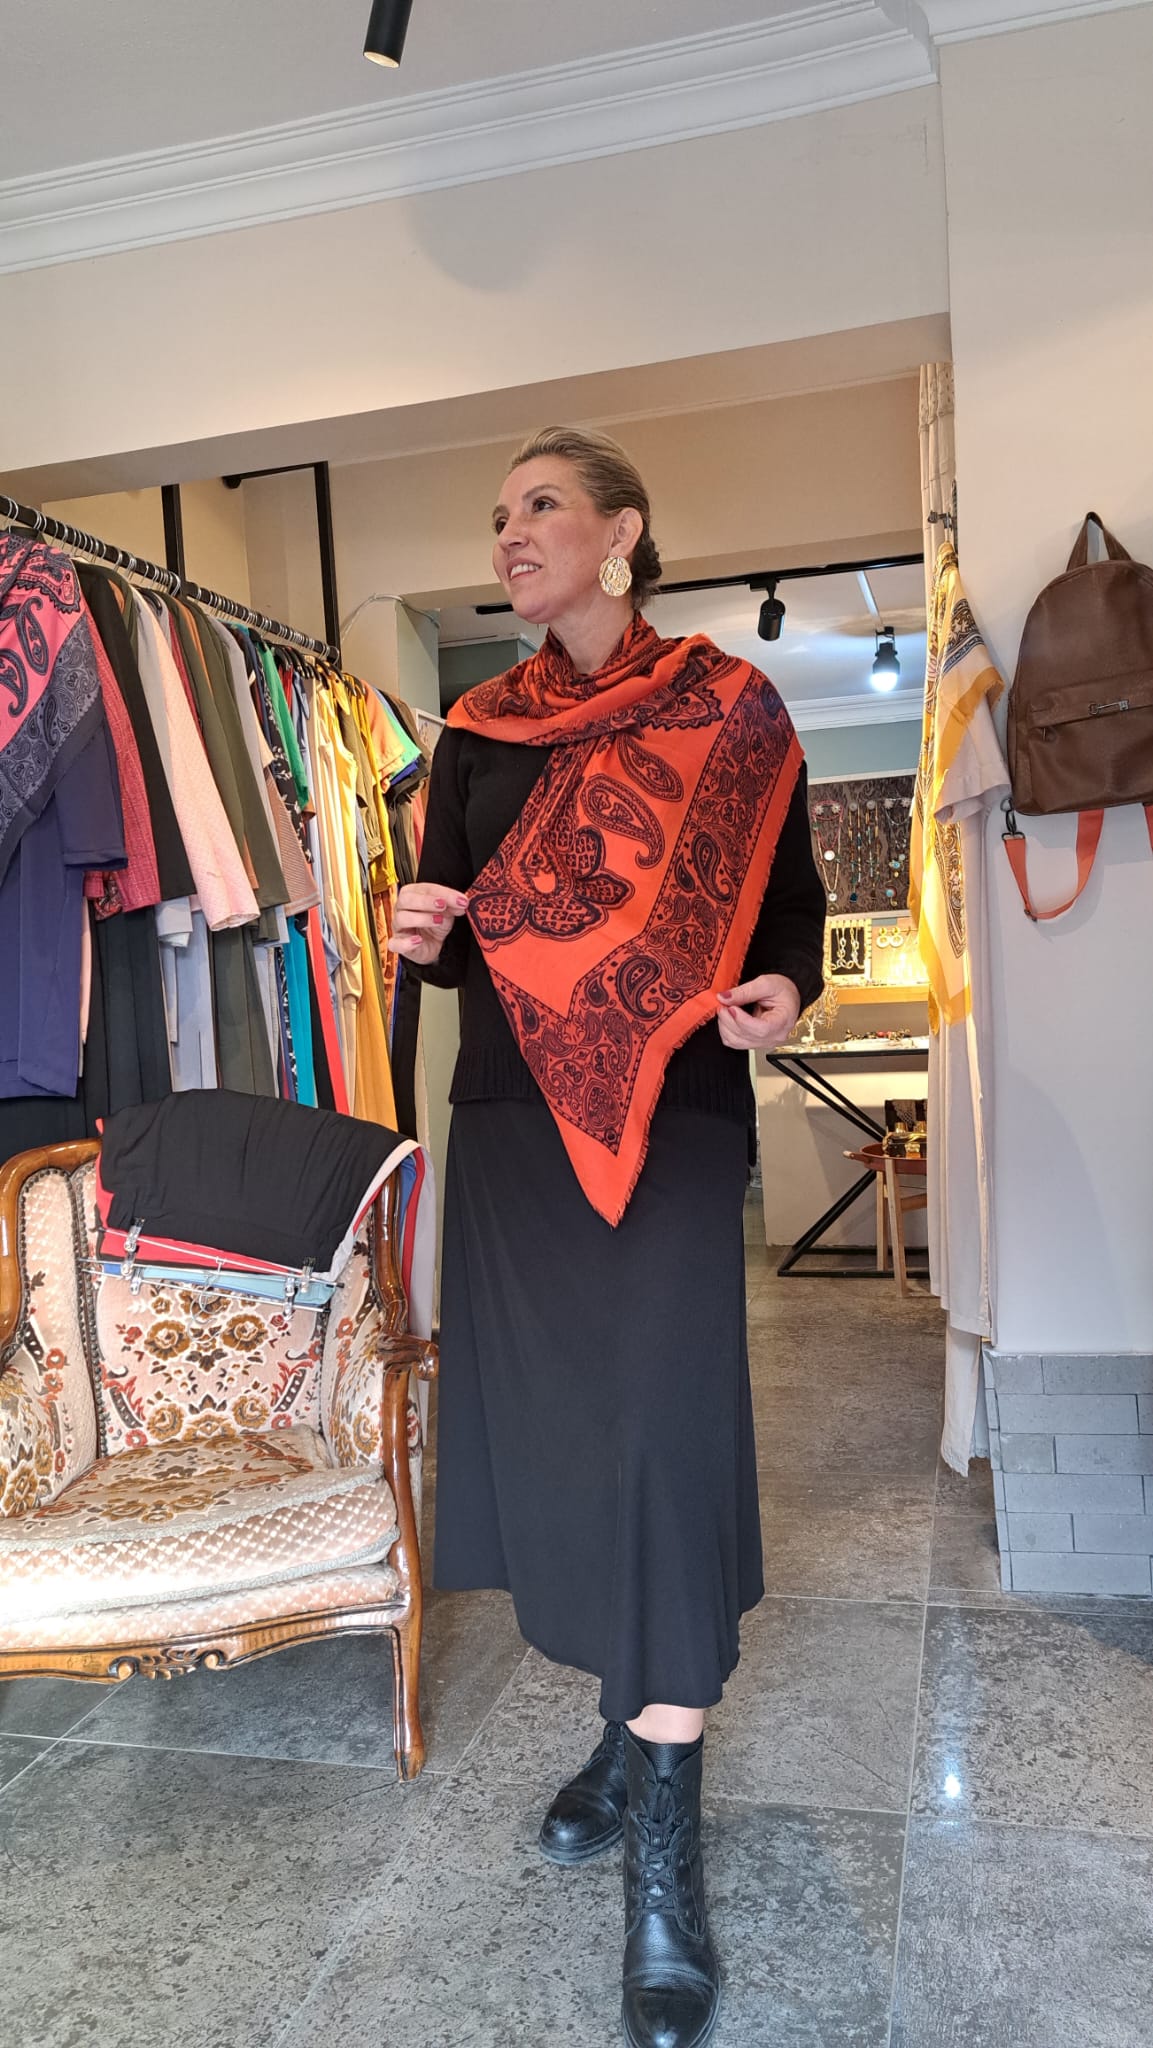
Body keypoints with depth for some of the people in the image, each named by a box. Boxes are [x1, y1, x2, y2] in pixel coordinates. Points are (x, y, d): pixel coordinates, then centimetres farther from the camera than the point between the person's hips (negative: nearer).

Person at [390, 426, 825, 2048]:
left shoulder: (727, 710, 2)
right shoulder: (478, 732, 12)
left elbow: (790, 900, 2)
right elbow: (460, 929, 14)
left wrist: (782, 992, -17)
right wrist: (424, 935, -8)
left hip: (674, 1113, -4)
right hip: (514, 1117, 4)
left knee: (662, 1429, -9)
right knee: (550, 1420, 8)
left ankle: (665, 1847, 6)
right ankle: (634, 1728, 31)